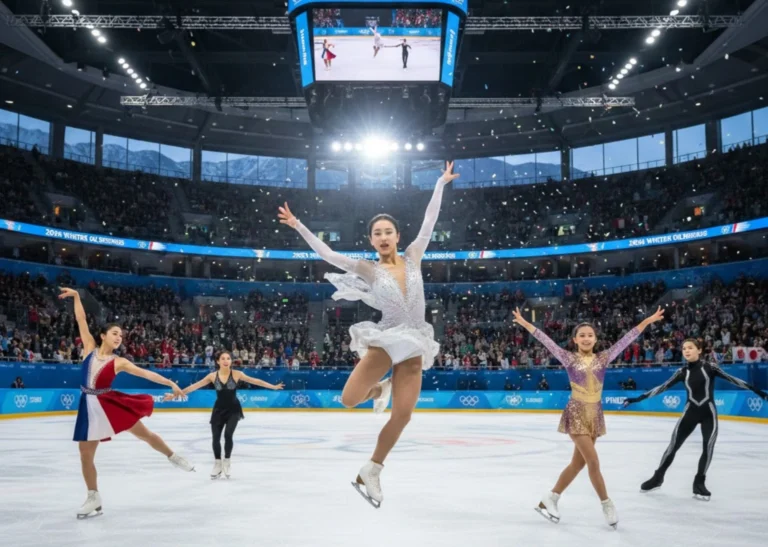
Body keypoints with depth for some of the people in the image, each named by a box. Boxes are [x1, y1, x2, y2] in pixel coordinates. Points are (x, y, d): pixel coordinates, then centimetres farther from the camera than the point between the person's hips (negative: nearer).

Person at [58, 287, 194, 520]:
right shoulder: (90, 348, 2)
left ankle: (173, 457, 29)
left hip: (110, 403, -2)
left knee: (144, 433, 4)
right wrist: (76, 296, 1)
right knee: (85, 455, 5)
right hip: (90, 407, 2)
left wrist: (171, 383, -10)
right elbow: (81, 320, 3)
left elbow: (146, 373, -6)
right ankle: (94, 499, 21)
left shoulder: (119, 362, -3)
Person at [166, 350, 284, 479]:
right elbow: (195, 386, -7)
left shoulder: (236, 374, -11)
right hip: (219, 409, 2)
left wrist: (273, 387, -11)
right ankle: (217, 464, 23)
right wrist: (176, 394, -10)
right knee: (216, 437, 0)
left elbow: (254, 380, -10)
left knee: (228, 435, -15)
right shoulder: (213, 376, -8)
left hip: (233, 409, -2)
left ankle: (227, 461, 11)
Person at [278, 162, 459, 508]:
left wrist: (441, 183, 14)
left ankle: (370, 473, 14)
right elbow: (326, 254, -3)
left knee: (402, 416, -2)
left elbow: (430, 220, 11)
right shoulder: (369, 270, 0)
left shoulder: (413, 257, 6)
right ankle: (381, 388, 23)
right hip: (385, 340, -1)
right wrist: (298, 226, -7)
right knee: (349, 400, -12)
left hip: (413, 346, 2)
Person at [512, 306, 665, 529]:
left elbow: (625, 340, 2)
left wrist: (647, 321, -2)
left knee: (578, 462, 10)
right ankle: (607, 505, 9)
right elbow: (547, 341, -9)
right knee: (593, 461, -9)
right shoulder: (569, 358, -3)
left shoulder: (603, 358, 5)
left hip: (595, 414, 5)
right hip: (576, 413, -5)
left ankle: (549, 500, 23)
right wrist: (525, 324, -15)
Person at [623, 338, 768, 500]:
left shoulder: (709, 367, -6)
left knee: (708, 448, -8)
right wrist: (637, 398, -2)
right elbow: (662, 387, 1)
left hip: (708, 413, -1)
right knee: (673, 446, 3)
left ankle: (699, 483, 10)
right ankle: (658, 477, 18)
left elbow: (731, 378, -9)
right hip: (690, 412, 2)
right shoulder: (682, 371, 0)